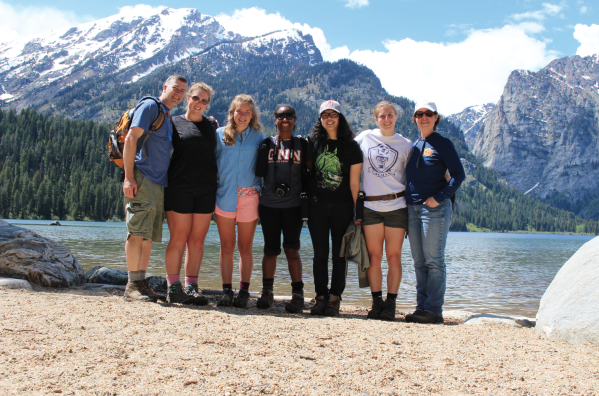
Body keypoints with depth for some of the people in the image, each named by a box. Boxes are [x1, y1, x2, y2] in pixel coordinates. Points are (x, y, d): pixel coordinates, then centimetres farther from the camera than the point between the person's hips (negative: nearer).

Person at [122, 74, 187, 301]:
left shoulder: (169, 118, 24)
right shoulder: (150, 106, -1)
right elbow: (131, 139, -10)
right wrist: (129, 177, -18)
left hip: (160, 183, 8)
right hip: (142, 179, -8)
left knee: (149, 236, 8)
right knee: (137, 233, -9)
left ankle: (142, 281, 12)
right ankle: (132, 285, -5)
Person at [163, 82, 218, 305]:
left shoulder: (212, 125, 16)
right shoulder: (174, 122, 6)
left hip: (206, 190, 3)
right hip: (179, 188, -3)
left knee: (197, 239, 4)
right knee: (178, 238, -4)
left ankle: (191, 288, 9)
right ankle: (173, 288, 2)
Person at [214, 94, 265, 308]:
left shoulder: (258, 137, 10)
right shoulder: (220, 135, 9)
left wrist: (261, 191, 3)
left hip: (249, 197, 0)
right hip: (224, 197, 0)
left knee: (245, 247, 3)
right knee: (227, 246, 2)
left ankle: (244, 291, 8)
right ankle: (226, 291, 8)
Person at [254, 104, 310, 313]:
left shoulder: (302, 144, 8)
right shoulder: (267, 143, 9)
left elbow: (307, 174, 8)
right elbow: (259, 172, 4)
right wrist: (264, 150, -8)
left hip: (293, 205, -1)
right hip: (268, 204, 1)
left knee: (291, 248, -6)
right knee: (271, 249, 5)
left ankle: (297, 295, 1)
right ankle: (267, 292, 18)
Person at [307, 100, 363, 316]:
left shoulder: (351, 146, 3)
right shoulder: (313, 143, 8)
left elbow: (354, 181, 1)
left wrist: (358, 209, -4)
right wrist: (305, 204, 6)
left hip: (342, 206, -1)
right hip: (317, 205, 2)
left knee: (339, 254, 1)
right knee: (320, 254, 4)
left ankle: (334, 299, 8)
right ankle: (321, 297, 12)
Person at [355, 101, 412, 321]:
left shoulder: (405, 145, 6)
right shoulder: (365, 138, 7)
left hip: (396, 205, -1)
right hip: (370, 205, 1)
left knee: (393, 257, 0)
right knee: (374, 256, 1)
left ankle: (391, 303, 8)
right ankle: (376, 302, 11)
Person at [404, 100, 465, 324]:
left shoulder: (442, 144, -2)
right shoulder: (414, 146, 16)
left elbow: (458, 175, -7)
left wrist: (439, 197, -16)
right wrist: (408, 201, 9)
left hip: (435, 209, -6)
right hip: (413, 208, 7)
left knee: (434, 260, -5)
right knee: (419, 261, 8)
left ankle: (434, 310, -1)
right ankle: (422, 308, 14)